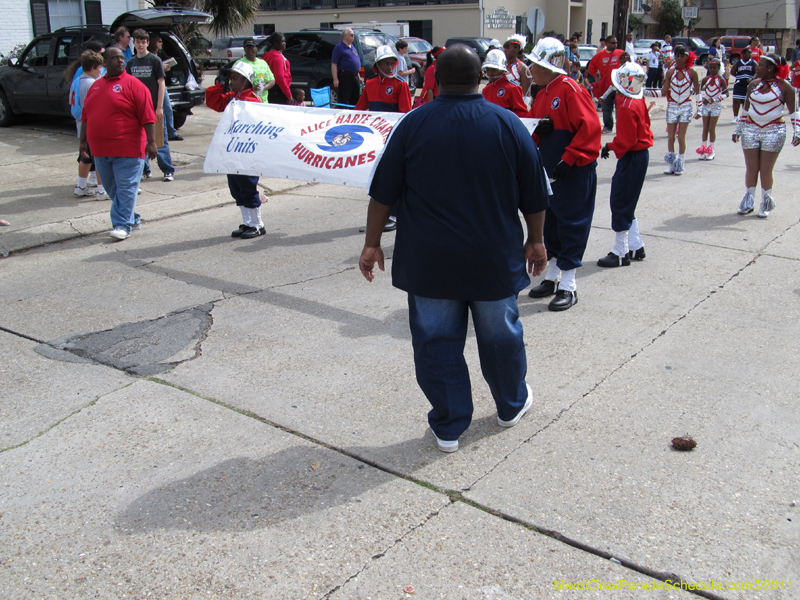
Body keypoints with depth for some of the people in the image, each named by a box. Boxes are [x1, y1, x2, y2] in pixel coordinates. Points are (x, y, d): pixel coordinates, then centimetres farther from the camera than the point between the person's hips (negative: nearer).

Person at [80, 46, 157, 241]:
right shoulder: (96, 86, 14)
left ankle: (123, 224, 0)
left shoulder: (133, 84, -5)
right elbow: (86, 117, 19)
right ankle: (132, 218, 26)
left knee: (125, 188, -5)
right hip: (100, 150, 7)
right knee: (112, 189, 13)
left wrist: (151, 142, -17)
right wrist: (83, 141, 17)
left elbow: (148, 117, -11)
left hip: (127, 149, -7)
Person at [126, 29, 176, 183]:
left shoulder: (154, 60, -3)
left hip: (153, 107, -4)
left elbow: (161, 84, -5)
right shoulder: (131, 63, 9)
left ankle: (168, 171, 1)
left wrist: (159, 107, -11)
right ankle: (144, 170, 18)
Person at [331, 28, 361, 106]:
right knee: (343, 100, -8)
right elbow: (334, 64, -11)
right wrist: (335, 79, -19)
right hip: (345, 77, -8)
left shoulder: (353, 47, 18)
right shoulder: (339, 47, -6)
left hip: (355, 77, 8)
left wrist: (358, 77, 23)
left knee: (355, 100, 12)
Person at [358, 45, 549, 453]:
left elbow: (383, 194, -2)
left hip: (429, 262, -1)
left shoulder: (413, 125, -5)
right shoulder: (508, 125, -3)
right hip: (494, 260, 1)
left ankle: (448, 427, 17)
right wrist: (535, 241, 15)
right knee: (500, 335, 18)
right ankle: (512, 406, 38)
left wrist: (372, 243, 7)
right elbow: (534, 197, 2)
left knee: (437, 341, 9)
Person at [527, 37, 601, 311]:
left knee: (571, 224, -2)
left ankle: (568, 286, 6)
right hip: (550, 171, 9)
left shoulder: (571, 90, -14)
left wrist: (568, 160, -23)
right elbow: (531, 127, 16)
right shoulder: (542, 94, 13)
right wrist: (537, 130, -8)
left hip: (575, 173, -9)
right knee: (550, 222, 15)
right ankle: (552, 277, 28)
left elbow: (590, 128, -20)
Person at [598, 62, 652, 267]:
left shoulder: (627, 108, -21)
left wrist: (610, 147, -6)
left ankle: (621, 253, 5)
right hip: (640, 154, 10)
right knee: (626, 203, 17)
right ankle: (636, 247, 23)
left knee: (620, 203, -2)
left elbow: (626, 140, -21)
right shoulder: (638, 101, 7)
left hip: (632, 157, -10)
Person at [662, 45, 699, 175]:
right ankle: (671, 164, 12)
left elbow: (697, 92, 4)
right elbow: (664, 92, 2)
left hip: (685, 107, -2)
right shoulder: (670, 72, 1)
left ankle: (680, 164, 7)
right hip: (672, 106, 2)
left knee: (681, 137, -2)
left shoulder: (691, 72, -3)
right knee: (670, 137, 2)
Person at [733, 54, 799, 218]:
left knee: (766, 169, -3)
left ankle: (766, 202, 11)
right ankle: (749, 201, 14)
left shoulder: (784, 86, -3)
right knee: (751, 168, 3)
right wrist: (738, 129, 19)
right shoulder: (753, 84, 8)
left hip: (773, 131, -3)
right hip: (751, 129, 3)